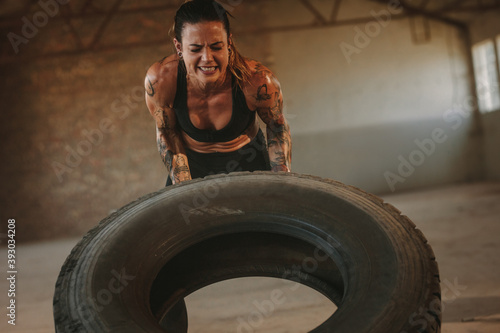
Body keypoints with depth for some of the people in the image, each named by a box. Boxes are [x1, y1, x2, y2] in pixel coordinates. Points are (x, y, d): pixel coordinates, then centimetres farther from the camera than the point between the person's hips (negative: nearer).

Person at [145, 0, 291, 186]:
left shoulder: (258, 82, -33)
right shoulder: (159, 80, -30)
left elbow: (277, 125, -11)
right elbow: (167, 133, -11)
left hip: (247, 161, 0)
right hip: (191, 161, 1)